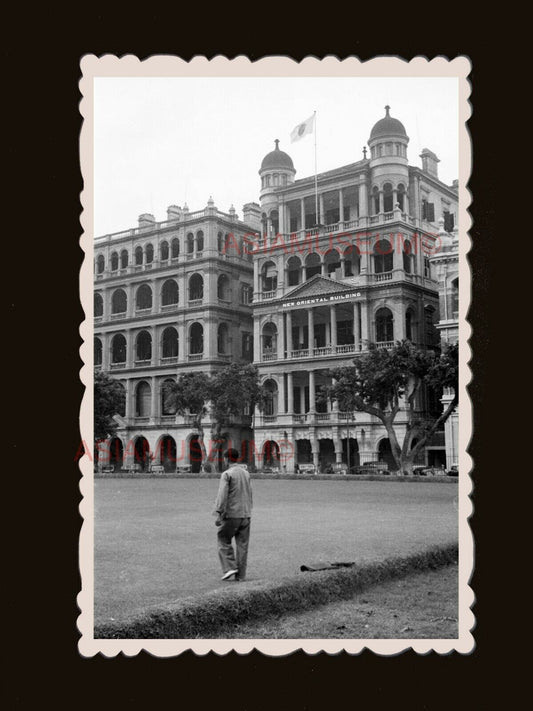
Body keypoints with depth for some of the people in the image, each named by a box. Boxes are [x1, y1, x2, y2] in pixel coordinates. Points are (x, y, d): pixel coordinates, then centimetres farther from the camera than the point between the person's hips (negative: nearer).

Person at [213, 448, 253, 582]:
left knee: (224, 540, 9)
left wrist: (218, 514, -18)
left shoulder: (226, 474, -8)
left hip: (232, 515, -6)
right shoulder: (246, 473, 13)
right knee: (242, 544, 7)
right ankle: (240, 574, 8)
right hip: (246, 514, 6)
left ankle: (229, 568, -1)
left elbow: (222, 495, -16)